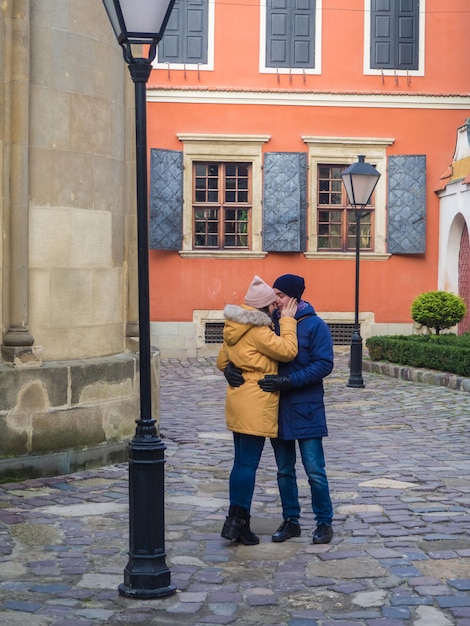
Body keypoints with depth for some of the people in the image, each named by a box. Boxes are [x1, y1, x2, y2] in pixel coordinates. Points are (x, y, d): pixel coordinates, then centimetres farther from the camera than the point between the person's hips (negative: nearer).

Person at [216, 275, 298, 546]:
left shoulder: (234, 329, 13)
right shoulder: (258, 331, -16)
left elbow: (222, 362, 21)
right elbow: (287, 350, -19)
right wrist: (287, 321, -9)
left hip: (238, 401, 10)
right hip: (255, 404, -10)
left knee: (241, 462, 13)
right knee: (249, 464, -4)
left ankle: (236, 521, 17)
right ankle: (239, 520, -1)